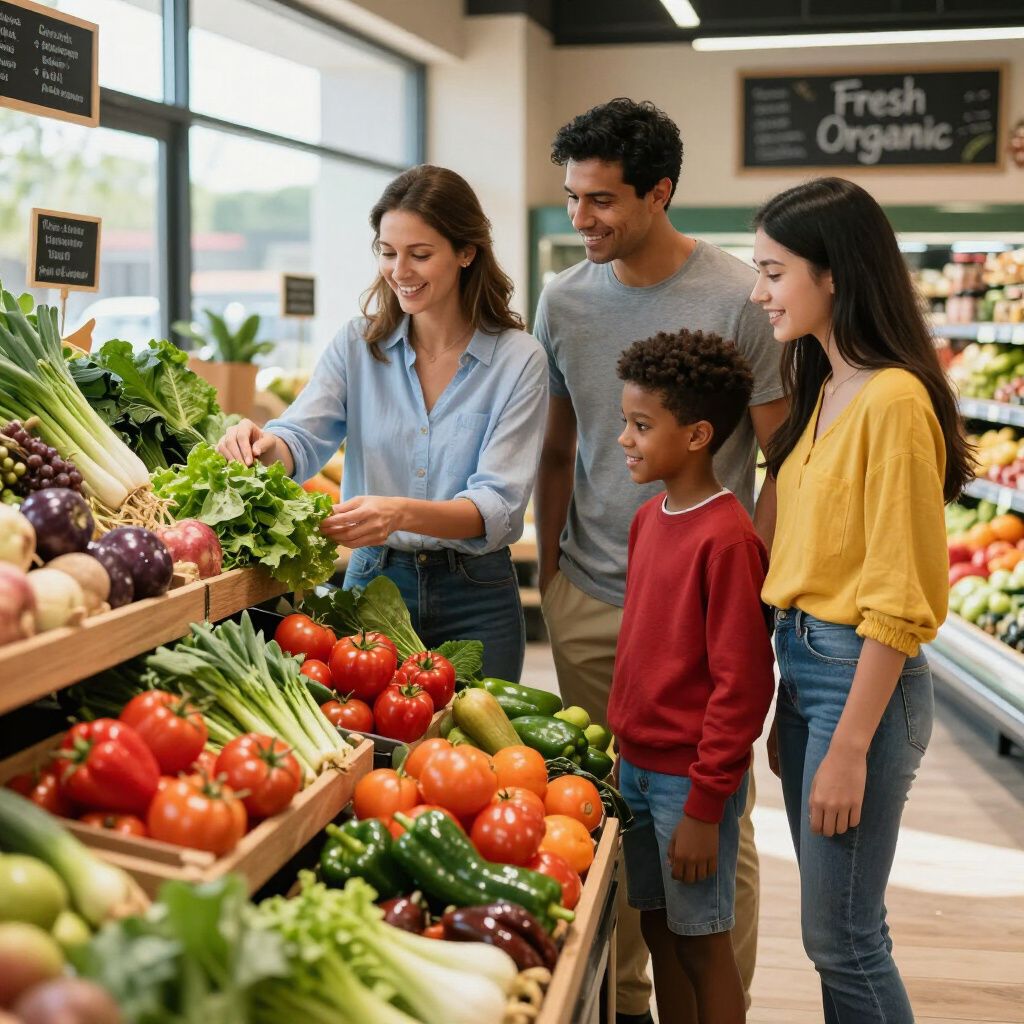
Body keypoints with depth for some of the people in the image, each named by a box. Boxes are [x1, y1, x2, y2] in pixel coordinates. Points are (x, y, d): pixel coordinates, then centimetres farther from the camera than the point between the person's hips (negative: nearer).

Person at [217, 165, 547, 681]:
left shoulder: (518, 359, -8)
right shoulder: (358, 343, 3)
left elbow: (498, 507, -16)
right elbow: (302, 438, -8)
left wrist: (402, 513, -34)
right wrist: (263, 446, -32)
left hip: (474, 601, -2)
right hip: (374, 581, 2)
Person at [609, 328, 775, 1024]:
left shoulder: (727, 538, -19)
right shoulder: (650, 517, 8)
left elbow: (742, 682, -19)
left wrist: (706, 806, -18)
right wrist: (622, 741, 17)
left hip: (692, 778, -8)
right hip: (639, 762, 8)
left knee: (702, 941, 4)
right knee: (658, 928, 17)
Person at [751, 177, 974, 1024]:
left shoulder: (893, 401, -18)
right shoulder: (826, 390, 10)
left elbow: (899, 600, -18)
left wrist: (849, 749, -18)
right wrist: (790, 709, 16)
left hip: (863, 677, -9)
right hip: (803, 663, 9)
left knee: (842, 936, 2)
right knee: (834, 926, 17)